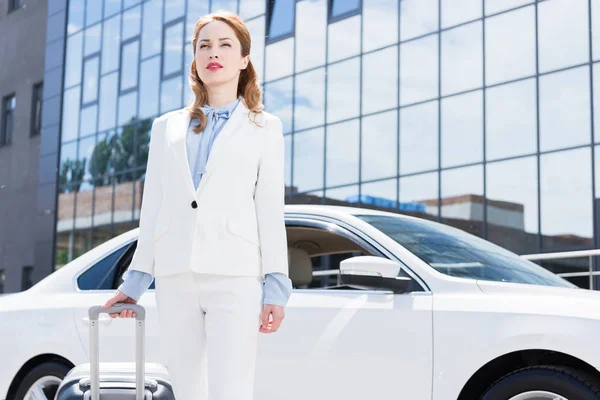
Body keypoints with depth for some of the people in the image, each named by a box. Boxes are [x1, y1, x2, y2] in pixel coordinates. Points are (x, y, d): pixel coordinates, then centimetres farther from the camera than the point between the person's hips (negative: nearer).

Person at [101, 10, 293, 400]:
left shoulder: (264, 127, 12)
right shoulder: (166, 127, 19)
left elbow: (270, 211, 4)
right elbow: (152, 209, 18)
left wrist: (276, 286, -4)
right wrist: (136, 280, 13)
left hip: (235, 276, -4)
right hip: (175, 278, 4)